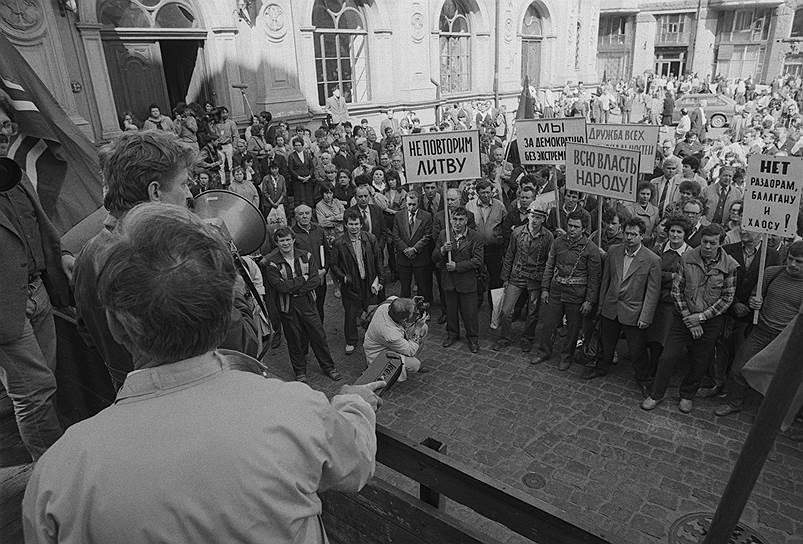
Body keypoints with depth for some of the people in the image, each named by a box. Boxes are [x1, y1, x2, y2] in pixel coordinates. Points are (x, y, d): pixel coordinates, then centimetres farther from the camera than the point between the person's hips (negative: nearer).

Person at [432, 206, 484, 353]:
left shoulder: (475, 237, -8)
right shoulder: (443, 234, 2)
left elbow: (477, 261, -13)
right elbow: (434, 258, 3)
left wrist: (457, 266, -17)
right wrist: (442, 250, -19)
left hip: (467, 282, -3)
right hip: (449, 281, 3)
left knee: (470, 312, 6)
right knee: (450, 310, 17)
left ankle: (473, 338, 25)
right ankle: (452, 334, 38)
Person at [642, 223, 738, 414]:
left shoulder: (729, 266, -8)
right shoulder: (687, 258, -6)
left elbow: (727, 298, -5)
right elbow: (676, 290, -3)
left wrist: (701, 317, -12)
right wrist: (689, 319, -8)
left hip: (711, 320, 0)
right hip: (684, 316, 1)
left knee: (699, 363, 11)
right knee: (668, 357, 0)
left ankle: (687, 395, 34)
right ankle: (656, 394, 17)